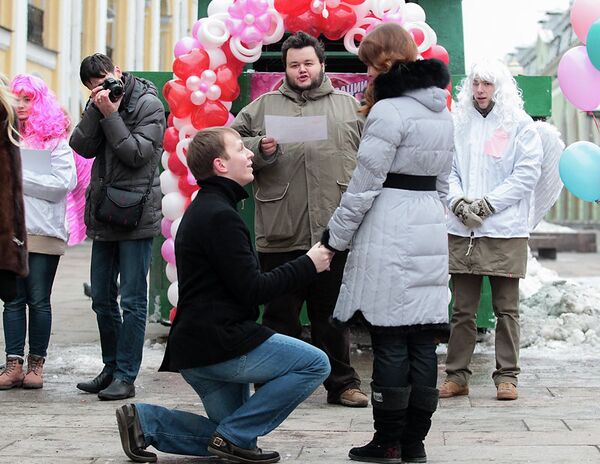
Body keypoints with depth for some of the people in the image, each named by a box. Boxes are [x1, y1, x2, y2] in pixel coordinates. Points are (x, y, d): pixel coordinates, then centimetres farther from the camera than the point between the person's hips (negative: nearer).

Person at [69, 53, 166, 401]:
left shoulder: (149, 105, -5)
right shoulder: (99, 105, 12)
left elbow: (137, 154, -15)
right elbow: (83, 147, 0)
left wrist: (111, 115, -14)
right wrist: (97, 112, -10)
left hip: (136, 215, -7)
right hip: (104, 216, 7)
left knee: (132, 301, -3)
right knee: (102, 299, 12)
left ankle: (126, 376, 1)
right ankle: (112, 369, 24)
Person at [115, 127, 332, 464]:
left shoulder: (204, 209, 19)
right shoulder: (220, 216, -16)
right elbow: (252, 290, -19)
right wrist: (308, 265, -10)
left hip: (195, 347, 11)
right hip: (219, 344, -11)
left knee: (228, 434, 19)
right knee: (316, 364, -9)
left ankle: (145, 421, 8)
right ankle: (234, 436, -8)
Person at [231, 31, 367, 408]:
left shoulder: (351, 106, 13)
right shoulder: (264, 106, 11)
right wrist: (259, 148, -10)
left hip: (335, 234, 1)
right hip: (280, 235, 0)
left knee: (334, 315, 8)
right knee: (280, 314, 6)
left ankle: (342, 383, 19)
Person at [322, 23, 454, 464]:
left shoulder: (389, 111, -12)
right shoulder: (442, 113, 13)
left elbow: (365, 183, -12)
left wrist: (337, 236, -3)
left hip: (388, 234, -8)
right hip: (431, 231, 8)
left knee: (390, 341, -2)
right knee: (423, 339, 7)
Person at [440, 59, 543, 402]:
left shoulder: (520, 124, 1)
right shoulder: (458, 125, 11)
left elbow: (528, 172, -6)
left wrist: (487, 204, -11)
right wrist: (458, 201, -9)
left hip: (505, 231, -3)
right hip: (462, 230, 3)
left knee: (506, 308, 2)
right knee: (462, 309, 7)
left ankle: (507, 376, 9)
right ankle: (457, 376, 13)